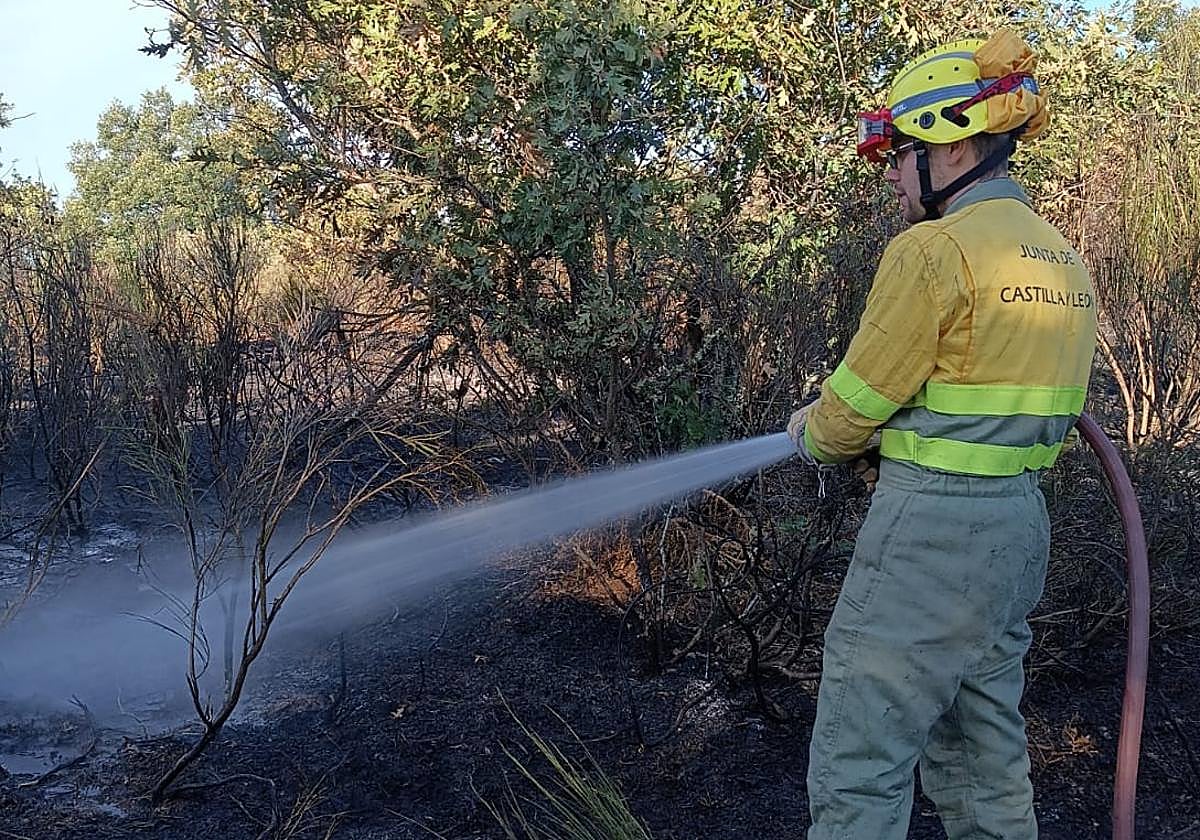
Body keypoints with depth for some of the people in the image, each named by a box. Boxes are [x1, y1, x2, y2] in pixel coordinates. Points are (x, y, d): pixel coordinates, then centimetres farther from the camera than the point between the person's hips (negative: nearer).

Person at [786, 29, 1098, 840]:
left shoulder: (933, 249, -16)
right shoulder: (1063, 260, 11)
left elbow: (851, 411, -11)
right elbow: (1012, 394, 16)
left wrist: (812, 435, 10)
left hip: (930, 530, -9)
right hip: (1019, 525, 9)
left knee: (857, 773, 1)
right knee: (986, 762, 20)